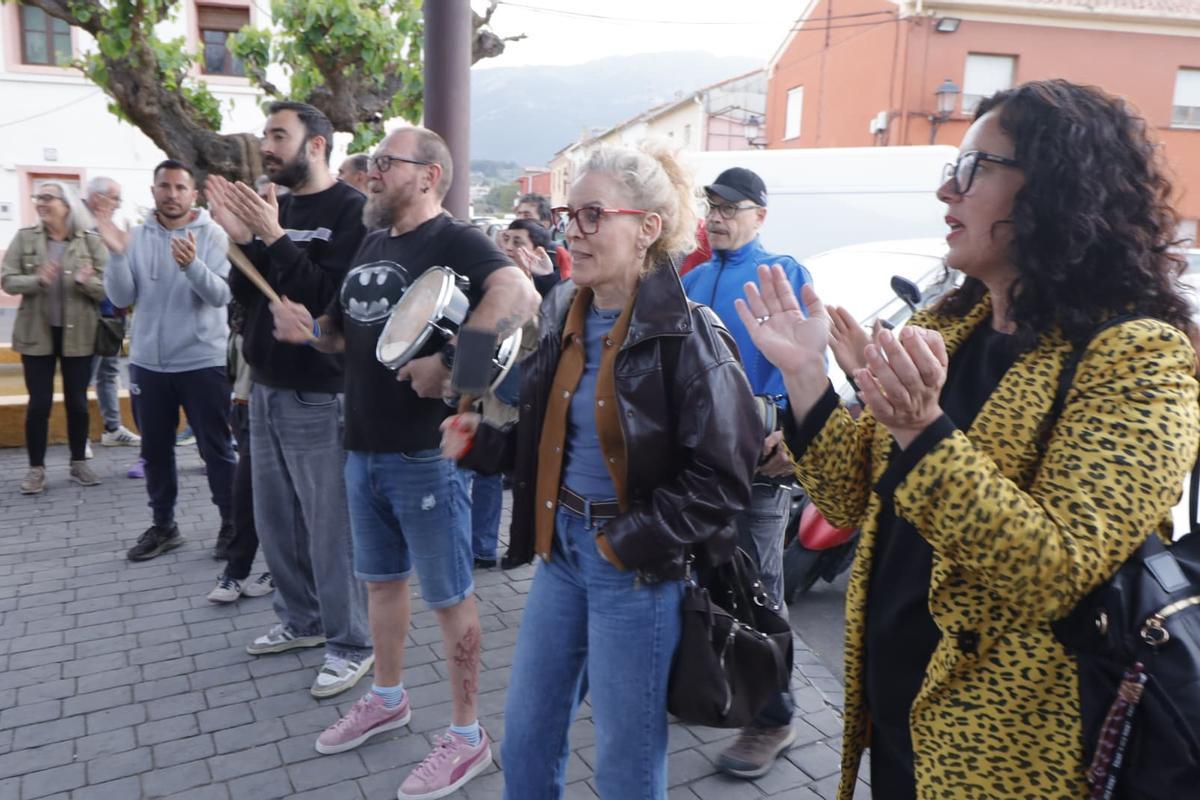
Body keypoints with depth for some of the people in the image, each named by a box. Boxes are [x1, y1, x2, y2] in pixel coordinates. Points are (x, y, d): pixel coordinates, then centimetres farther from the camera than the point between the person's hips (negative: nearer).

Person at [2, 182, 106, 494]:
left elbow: (108, 288, -6)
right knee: (39, 402, 3)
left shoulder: (91, 241, -2)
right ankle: (36, 468, 15)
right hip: (36, 333, 1)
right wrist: (37, 280, -22)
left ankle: (78, 463, 22)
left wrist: (86, 281, -26)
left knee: (77, 401, 7)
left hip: (78, 334, 0)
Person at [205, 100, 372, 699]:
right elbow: (245, 296, 8)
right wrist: (239, 238, -7)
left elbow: (330, 297, -21)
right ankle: (301, 620, 35)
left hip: (317, 396, -8)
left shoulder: (351, 210, -11)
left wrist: (274, 237, -23)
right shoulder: (272, 206, 12)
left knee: (330, 527, 0)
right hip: (265, 388, 8)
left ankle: (350, 645, 15)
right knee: (275, 521, 17)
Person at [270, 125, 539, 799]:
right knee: (382, 577, 21)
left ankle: (468, 737, 19)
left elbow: (521, 295, -33)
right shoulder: (373, 245, 14)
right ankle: (388, 699, 42)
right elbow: (349, 333, 22)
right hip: (364, 448, 9)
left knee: (449, 595, 4)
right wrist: (310, 329, 1)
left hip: (427, 451, -8)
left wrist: (447, 363, -34)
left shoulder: (453, 240, -13)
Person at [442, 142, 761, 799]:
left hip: (637, 566, -6)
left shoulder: (687, 334, -18)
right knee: (526, 730, 20)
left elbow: (722, 475, -18)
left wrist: (629, 541, -17)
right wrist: (480, 441, -3)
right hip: (561, 545, 7)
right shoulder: (560, 313, 4)